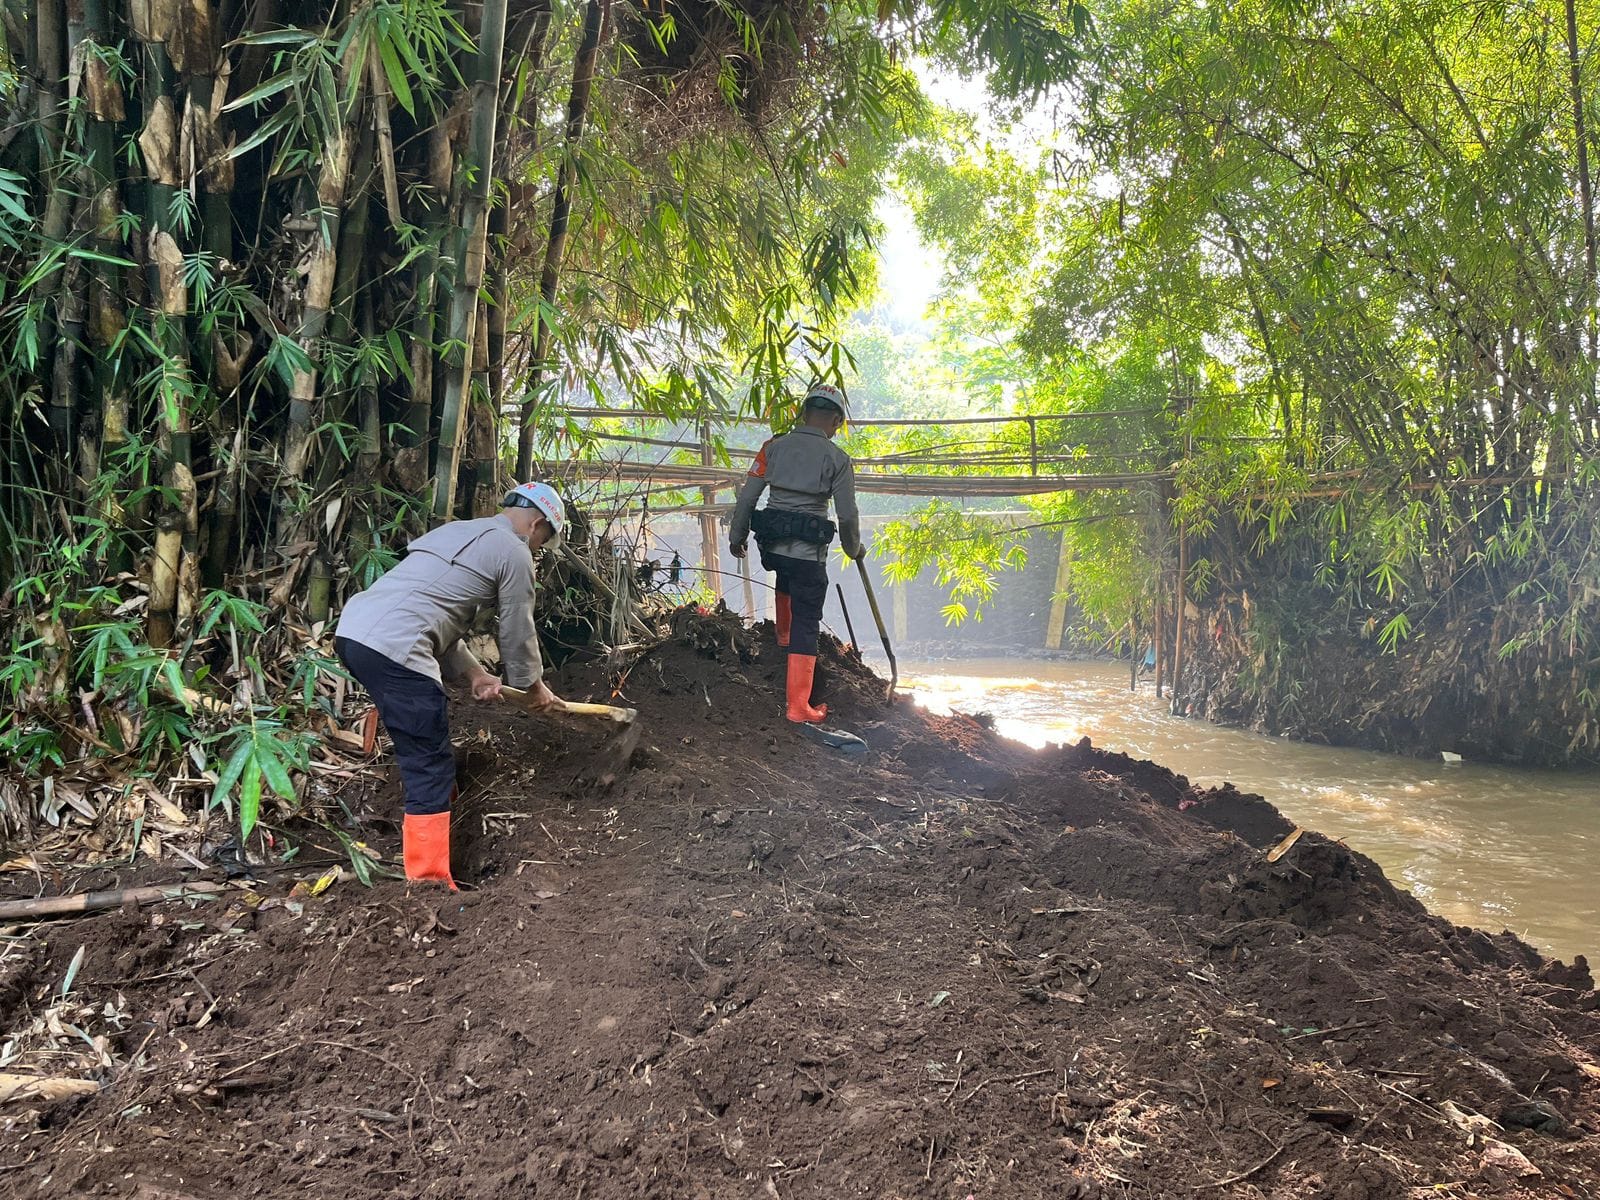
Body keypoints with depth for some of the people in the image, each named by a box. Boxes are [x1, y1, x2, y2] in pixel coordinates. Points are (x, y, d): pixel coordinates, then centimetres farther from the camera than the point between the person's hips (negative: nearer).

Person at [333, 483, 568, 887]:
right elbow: (517, 633, 10)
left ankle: (441, 803, 46)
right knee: (431, 766, -4)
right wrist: (534, 686, 27)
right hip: (394, 649, -9)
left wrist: (472, 673, 20)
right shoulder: (514, 552, 3)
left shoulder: (454, 531, 28)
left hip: (352, 629, 9)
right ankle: (429, 880, -3)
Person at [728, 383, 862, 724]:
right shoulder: (837, 459, -4)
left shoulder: (774, 447, 2)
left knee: (786, 579, 39)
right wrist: (854, 549, 16)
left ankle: (782, 635, 56)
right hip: (809, 552, -4)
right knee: (806, 625, 2)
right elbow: (847, 516, -2)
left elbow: (747, 497, 2)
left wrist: (736, 536, 16)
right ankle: (798, 707, 1)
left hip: (771, 543, 4)